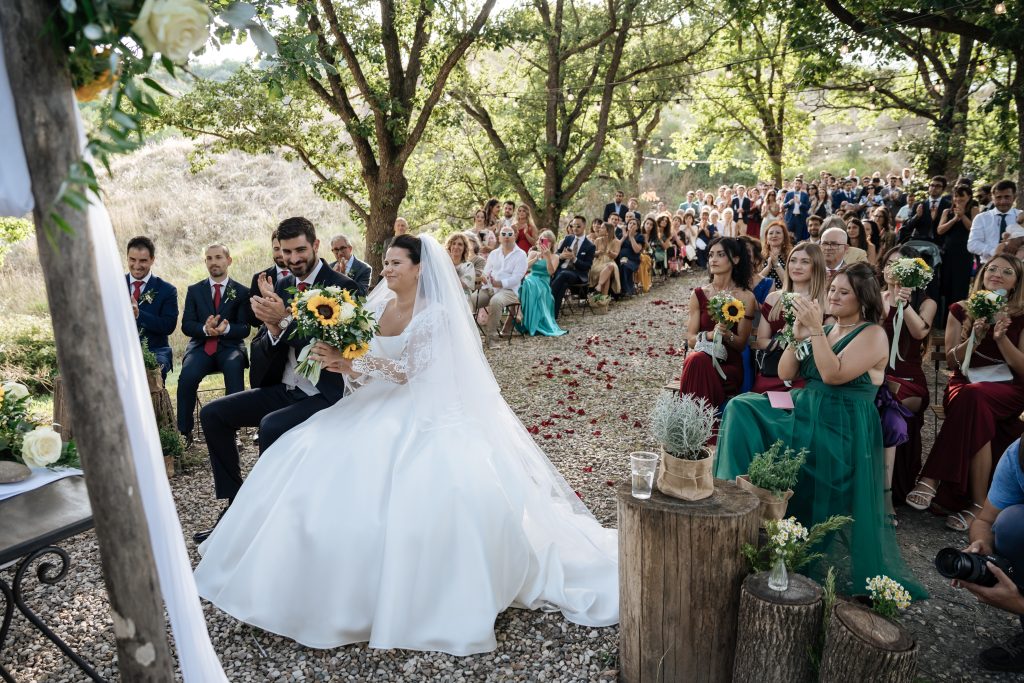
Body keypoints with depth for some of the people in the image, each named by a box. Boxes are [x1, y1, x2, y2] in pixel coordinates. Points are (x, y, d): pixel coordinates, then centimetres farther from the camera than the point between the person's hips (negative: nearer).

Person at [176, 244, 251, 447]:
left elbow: (245, 329, 2)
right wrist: (205, 329, -17)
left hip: (230, 345, -1)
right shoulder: (194, 290, 13)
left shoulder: (242, 292, 7)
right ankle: (185, 431, -17)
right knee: (188, 375, -29)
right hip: (201, 346, 2)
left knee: (234, 367, -35)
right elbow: (186, 325, 5)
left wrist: (226, 328, -21)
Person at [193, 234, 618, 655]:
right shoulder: (377, 305, 9)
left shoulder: (436, 314, -10)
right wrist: (341, 362, -14)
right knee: (316, 463, -9)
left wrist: (350, 364, -23)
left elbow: (406, 371, -17)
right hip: (378, 407, 6)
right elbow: (361, 362, 8)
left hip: (422, 414, -6)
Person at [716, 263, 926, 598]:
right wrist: (797, 335, -6)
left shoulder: (873, 334, -7)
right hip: (804, 412, 7)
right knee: (743, 408, -14)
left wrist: (815, 330, -22)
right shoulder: (823, 330, 13)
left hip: (842, 431, -6)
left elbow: (834, 375, -22)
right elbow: (785, 374, 7)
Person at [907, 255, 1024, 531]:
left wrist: (1002, 338, -14)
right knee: (976, 412, -36)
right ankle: (977, 503, -33)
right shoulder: (961, 310, 10)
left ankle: (932, 480, -33)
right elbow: (951, 361, 5)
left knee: (973, 396, -37)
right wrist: (975, 338, -13)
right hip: (965, 383, 1)